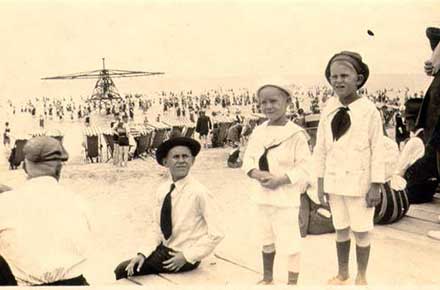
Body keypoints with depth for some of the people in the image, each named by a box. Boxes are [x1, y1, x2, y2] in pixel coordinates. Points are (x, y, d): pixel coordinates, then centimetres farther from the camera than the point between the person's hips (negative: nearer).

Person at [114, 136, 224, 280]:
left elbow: (216, 234, -17)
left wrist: (187, 256, -18)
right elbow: (157, 228, 5)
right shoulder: (162, 190, -3)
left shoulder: (199, 193, -21)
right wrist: (144, 254, -9)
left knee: (124, 270, -7)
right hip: (162, 248, 5)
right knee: (122, 269, -3)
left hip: (184, 257, -5)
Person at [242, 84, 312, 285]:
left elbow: (304, 167, -13)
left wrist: (280, 180, -22)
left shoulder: (295, 133, -11)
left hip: (286, 197, -6)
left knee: (289, 242, 0)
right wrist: (258, 174, -13)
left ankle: (292, 280, 18)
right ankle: (267, 277, 39)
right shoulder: (258, 132, 4)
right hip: (262, 195, 6)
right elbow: (248, 160, 7)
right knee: (266, 239, 20)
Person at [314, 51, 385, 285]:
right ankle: (342, 274, 34)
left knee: (361, 231, 9)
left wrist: (376, 186, -10)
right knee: (340, 229, 17)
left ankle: (361, 277, 29)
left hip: (359, 183, -4)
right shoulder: (329, 109, 1)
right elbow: (321, 148, 5)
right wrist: (320, 183, 6)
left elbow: (378, 150, -9)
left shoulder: (369, 110, -11)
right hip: (334, 182, 4)